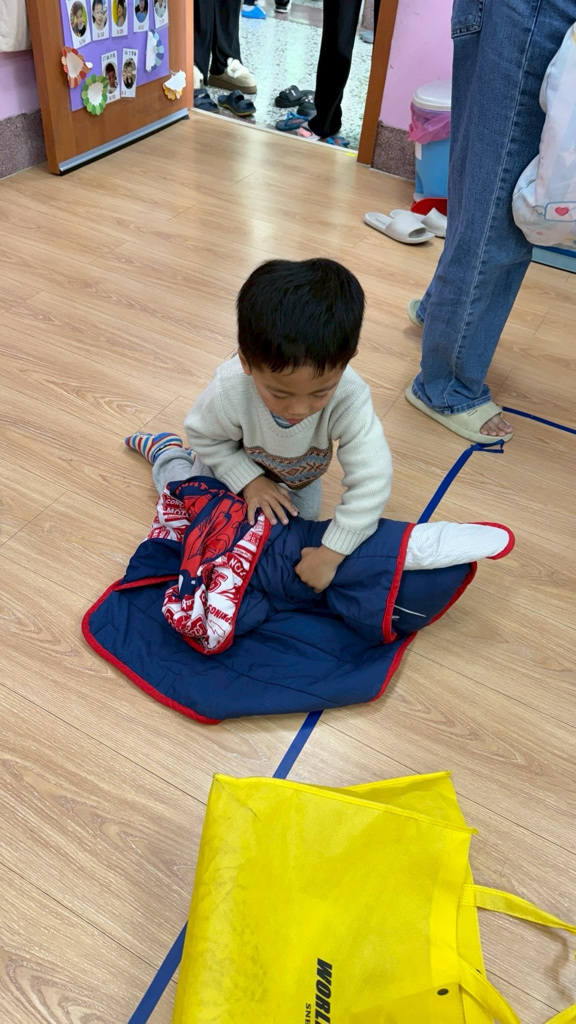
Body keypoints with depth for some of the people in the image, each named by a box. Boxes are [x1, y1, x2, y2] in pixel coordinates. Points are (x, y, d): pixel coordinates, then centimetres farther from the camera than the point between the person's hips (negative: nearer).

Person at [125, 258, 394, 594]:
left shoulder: (350, 397, -45)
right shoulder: (230, 391, -43)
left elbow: (372, 478, -42)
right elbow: (205, 436, -20)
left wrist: (330, 553, -44)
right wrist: (249, 480, -30)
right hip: (236, 465, -1)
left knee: (305, 515, 22)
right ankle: (165, 452, 37)